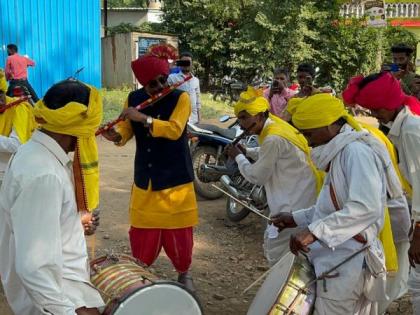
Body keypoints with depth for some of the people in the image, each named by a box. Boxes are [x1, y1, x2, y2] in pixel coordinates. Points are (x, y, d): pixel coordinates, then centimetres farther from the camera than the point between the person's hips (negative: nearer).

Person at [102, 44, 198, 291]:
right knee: (142, 231, 8)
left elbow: (174, 130, -23)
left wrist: (143, 118, -31)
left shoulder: (180, 97, -10)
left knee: (178, 231, 5)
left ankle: (184, 273, 27)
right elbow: (127, 130, 2)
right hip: (144, 178, 3)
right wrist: (116, 135, -20)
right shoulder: (133, 99, 3)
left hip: (175, 178, -3)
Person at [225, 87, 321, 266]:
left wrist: (238, 157, -2)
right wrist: (246, 151, 10)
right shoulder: (274, 125, 7)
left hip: (294, 204, -10)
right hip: (295, 197, 10)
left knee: (275, 253, -5)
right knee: (271, 243, 21)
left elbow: (257, 176, -16)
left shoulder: (273, 139, -23)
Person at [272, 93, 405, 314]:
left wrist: (315, 231, -32)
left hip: (346, 265, -10)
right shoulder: (341, 152, 15)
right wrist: (297, 219, 14)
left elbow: (367, 208, -29)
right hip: (342, 261, 10)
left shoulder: (356, 151, -17)